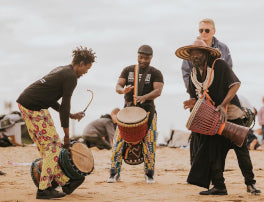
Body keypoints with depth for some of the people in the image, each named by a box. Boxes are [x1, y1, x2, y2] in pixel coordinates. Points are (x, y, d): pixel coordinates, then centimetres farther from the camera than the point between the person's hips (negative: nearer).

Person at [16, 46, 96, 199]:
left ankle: (65, 182, 18)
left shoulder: (61, 70, 22)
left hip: (23, 102, 10)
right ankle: (44, 189, -3)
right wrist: (67, 135, -2)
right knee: (52, 144, -4)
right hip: (35, 107, -10)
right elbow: (65, 105, -8)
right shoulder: (71, 77, -7)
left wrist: (71, 115, 26)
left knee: (44, 145, 11)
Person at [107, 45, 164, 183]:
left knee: (149, 141, -6)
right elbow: (118, 86, 2)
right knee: (119, 139, -7)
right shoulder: (128, 70, 11)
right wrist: (123, 90, -24)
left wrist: (144, 97, -31)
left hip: (147, 109, -1)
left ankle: (149, 173, 9)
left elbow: (158, 91, -12)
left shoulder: (155, 73, 3)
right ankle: (114, 173, -1)